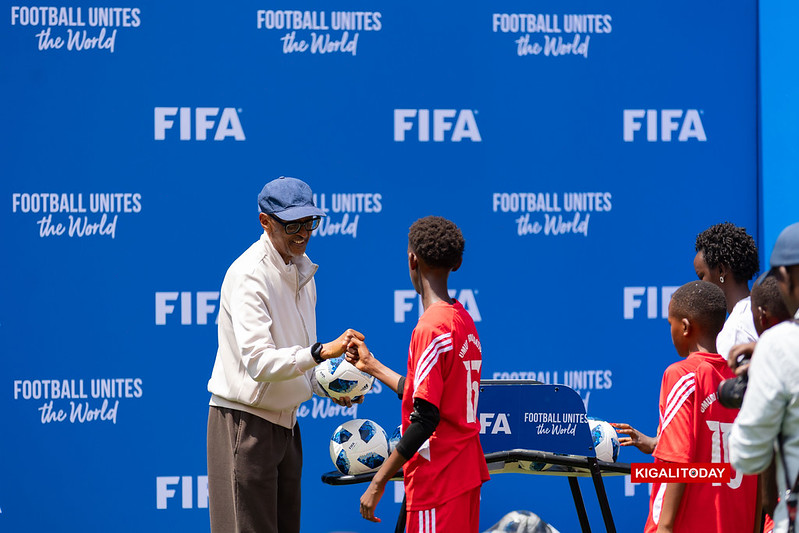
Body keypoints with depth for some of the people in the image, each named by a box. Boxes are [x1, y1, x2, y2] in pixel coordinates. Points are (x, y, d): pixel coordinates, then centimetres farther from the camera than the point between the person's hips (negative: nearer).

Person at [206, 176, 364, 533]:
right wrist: (321, 352, -36)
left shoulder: (301, 269, 11)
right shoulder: (249, 275, -18)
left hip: (284, 421, 9)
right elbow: (259, 362, -28)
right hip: (246, 422, -9)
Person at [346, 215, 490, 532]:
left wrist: (379, 482, -16)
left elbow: (425, 418, -20)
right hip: (467, 468, 9)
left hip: (438, 480, -9)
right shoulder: (464, 321, 10)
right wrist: (372, 366, 31)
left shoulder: (431, 329, -17)